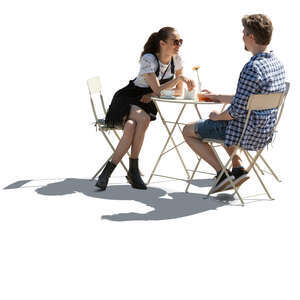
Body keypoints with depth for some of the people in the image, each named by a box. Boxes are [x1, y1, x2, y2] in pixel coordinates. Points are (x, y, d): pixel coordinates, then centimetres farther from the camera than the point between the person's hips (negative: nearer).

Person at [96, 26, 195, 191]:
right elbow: (157, 89, -25)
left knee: (131, 126, -31)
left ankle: (107, 171, -28)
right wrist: (180, 77, -33)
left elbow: (179, 91, 3)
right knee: (143, 118, -38)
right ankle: (133, 170, -30)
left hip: (147, 104, 4)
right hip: (127, 99, -4)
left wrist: (153, 95, -11)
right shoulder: (148, 59, -18)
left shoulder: (176, 60, -1)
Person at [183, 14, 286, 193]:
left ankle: (223, 173, 3)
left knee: (188, 131, 10)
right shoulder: (277, 64, 3)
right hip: (265, 133, 9)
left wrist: (218, 116, -4)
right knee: (223, 125, 38)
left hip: (247, 134, -9)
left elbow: (237, 110, -24)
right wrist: (218, 97, 19)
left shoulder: (252, 68, -26)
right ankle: (238, 167, 22)